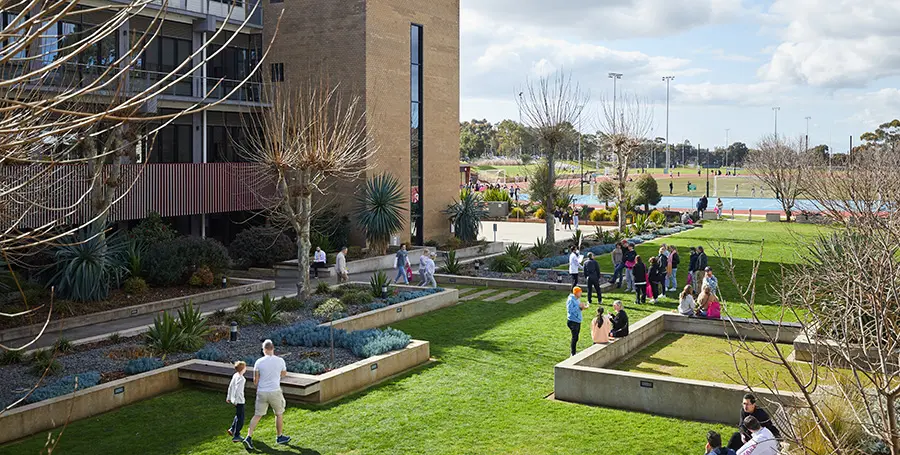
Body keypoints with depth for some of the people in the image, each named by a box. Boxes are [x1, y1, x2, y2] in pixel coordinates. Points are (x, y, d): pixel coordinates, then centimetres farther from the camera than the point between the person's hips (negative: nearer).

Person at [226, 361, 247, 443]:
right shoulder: (241, 379, -21)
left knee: (238, 415, 27)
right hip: (239, 401, -9)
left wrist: (228, 397, 23)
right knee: (240, 418, -1)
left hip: (235, 399, 9)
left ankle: (232, 429, 31)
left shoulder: (235, 375, 6)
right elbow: (237, 390, -25)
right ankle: (236, 436, 3)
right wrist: (236, 400, -20)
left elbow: (230, 386, 14)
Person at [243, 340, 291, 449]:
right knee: (279, 414, 17)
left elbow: (255, 380, 0)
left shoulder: (259, 362, -6)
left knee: (257, 415, 10)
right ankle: (279, 437, 27)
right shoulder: (280, 361, -7)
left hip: (261, 392, 1)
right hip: (275, 391, -1)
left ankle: (249, 437, 1)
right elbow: (284, 374, 12)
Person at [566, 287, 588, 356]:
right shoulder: (571, 300, -16)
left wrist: (582, 307, -2)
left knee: (576, 337, 15)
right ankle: (573, 354, 3)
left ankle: (574, 351, 26)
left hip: (578, 321, 8)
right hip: (573, 321, -8)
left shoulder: (577, 299, 10)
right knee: (575, 337, -5)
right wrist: (578, 306, -23)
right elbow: (569, 310, -23)